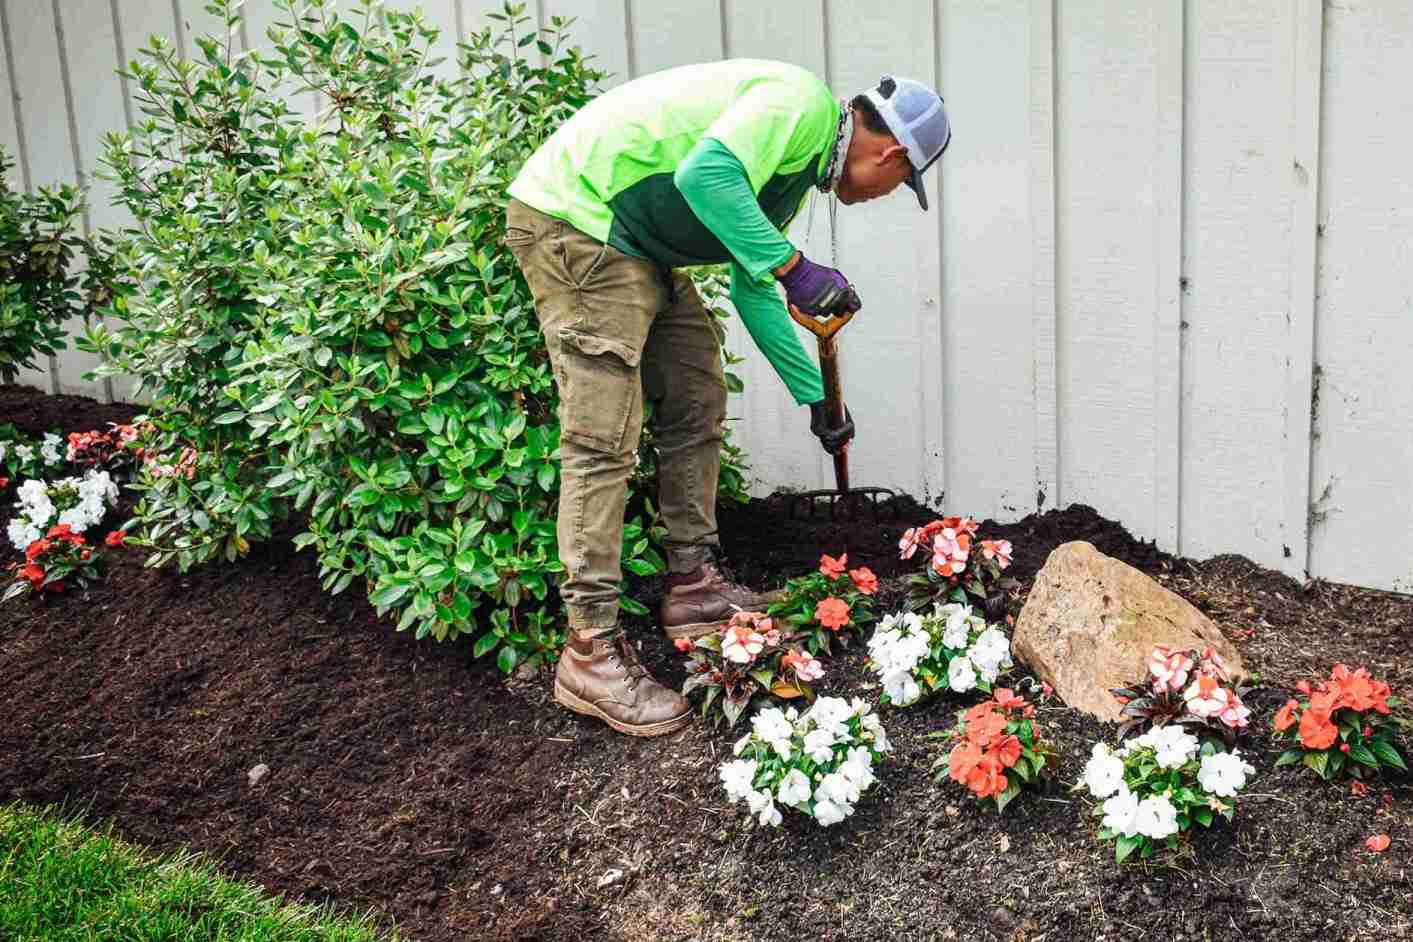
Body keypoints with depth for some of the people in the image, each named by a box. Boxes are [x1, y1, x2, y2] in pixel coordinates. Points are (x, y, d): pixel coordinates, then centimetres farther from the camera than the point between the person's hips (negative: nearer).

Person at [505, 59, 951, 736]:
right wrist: (793, 266, -23)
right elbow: (704, 174, -30)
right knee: (604, 440, -12)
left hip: (633, 246, 11)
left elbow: (752, 290, 26)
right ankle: (590, 653, -8)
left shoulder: (800, 168, 19)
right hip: (573, 217, -11)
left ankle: (694, 586, 24)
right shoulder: (802, 102, -12)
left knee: (698, 403, 15)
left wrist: (816, 398, 30)